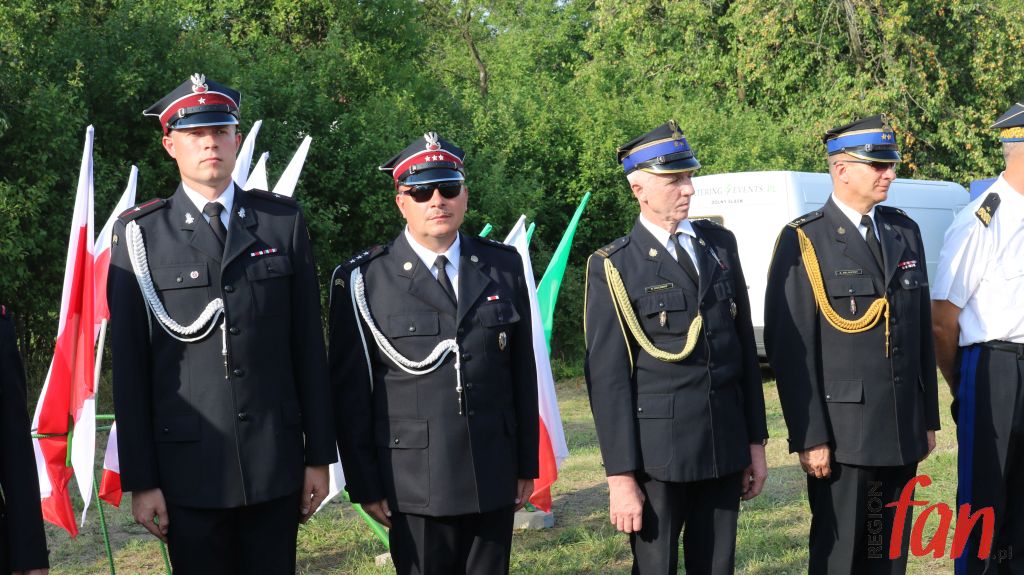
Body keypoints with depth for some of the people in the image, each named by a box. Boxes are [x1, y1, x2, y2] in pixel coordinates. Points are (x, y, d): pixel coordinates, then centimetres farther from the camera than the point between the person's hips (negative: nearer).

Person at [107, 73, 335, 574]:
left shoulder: (283, 222, 6)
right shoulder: (139, 235, 0)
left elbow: (308, 344, 6)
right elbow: (129, 366, -1)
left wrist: (319, 455, 5)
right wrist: (140, 480, -3)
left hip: (276, 463, 2)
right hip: (189, 467, -1)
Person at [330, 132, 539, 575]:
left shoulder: (504, 266, 6)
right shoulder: (365, 281, -4)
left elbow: (523, 371, 9)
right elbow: (350, 392, -3)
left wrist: (527, 464, 9)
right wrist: (365, 485, -4)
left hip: (495, 479, 3)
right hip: (415, 486, -3)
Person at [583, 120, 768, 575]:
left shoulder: (720, 243, 9)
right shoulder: (614, 268, -6)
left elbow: (745, 345, 12)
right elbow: (607, 379, -8)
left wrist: (755, 440, 10)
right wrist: (621, 477, -11)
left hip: (725, 447, 4)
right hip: (657, 451, -4)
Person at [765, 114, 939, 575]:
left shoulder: (906, 233, 11)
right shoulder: (804, 242, -8)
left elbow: (922, 333, 14)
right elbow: (790, 349, -11)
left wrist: (928, 418, 12)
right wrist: (809, 436, -15)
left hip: (902, 432, 5)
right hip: (841, 431, -5)